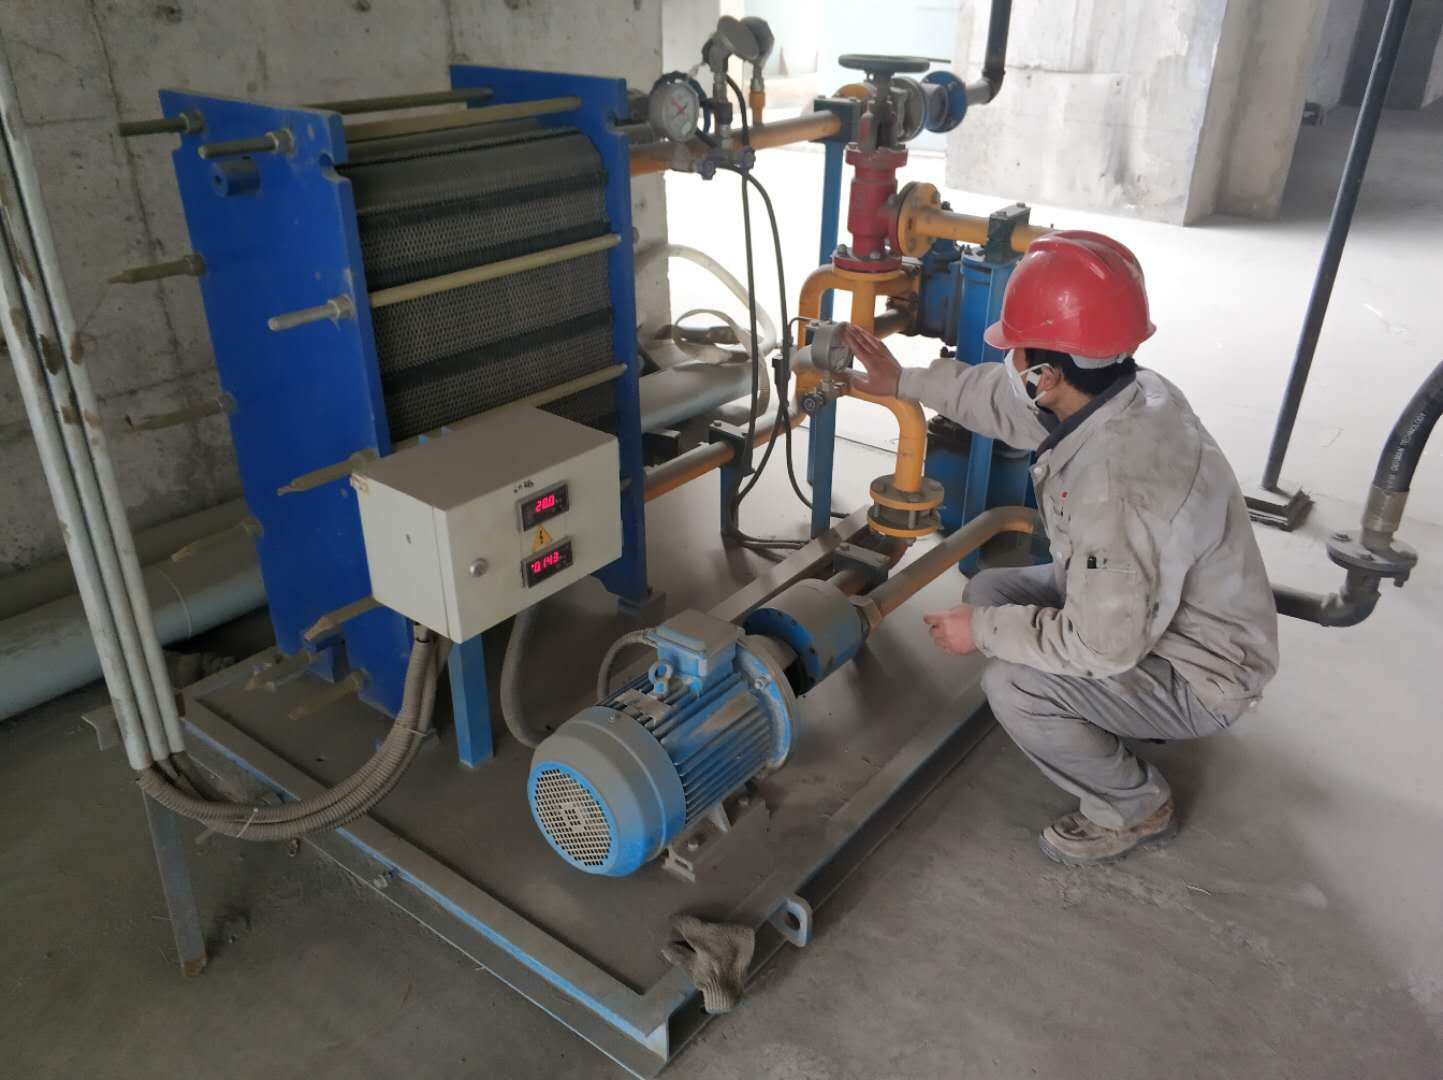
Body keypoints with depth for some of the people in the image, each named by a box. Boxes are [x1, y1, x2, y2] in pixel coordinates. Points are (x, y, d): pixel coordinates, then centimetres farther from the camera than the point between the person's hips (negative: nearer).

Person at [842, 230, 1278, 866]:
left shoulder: (1117, 487, -39)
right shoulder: (1129, 392, -11)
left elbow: (1102, 646, -32)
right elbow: (1006, 400, 8)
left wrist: (984, 633, -19)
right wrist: (904, 382, 12)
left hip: (1198, 676, -9)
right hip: (1150, 607, 9)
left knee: (1014, 687, -24)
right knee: (988, 591, 6)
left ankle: (1137, 809, 4)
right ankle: (1120, 721, 20)